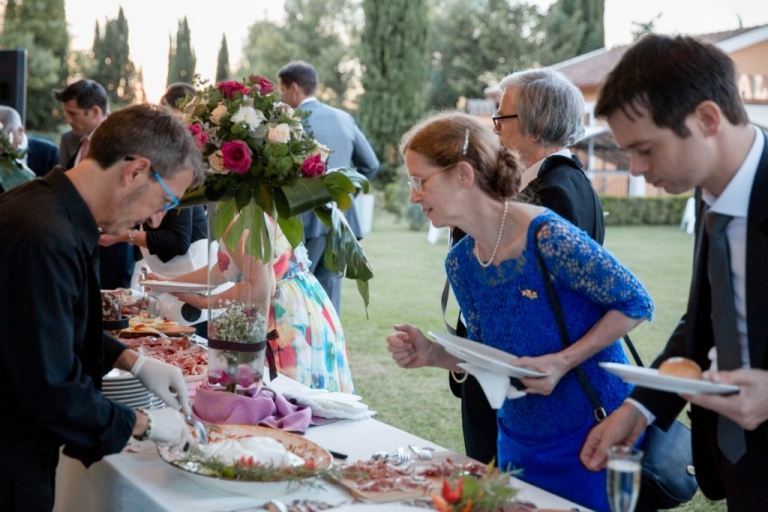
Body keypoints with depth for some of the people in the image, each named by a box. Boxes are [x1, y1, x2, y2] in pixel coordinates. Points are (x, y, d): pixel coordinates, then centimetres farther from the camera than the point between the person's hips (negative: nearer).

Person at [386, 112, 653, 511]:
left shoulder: (548, 237, -24)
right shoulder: (459, 264, -2)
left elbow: (636, 303, -15)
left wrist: (562, 362, -24)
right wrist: (434, 355, -10)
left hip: (592, 435, -6)